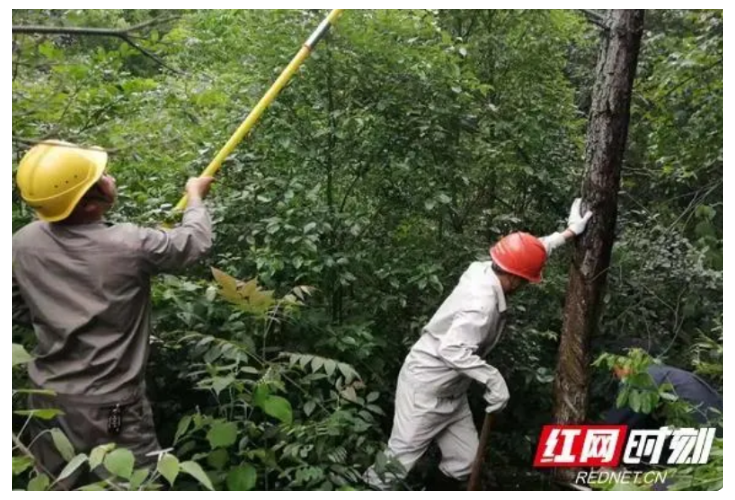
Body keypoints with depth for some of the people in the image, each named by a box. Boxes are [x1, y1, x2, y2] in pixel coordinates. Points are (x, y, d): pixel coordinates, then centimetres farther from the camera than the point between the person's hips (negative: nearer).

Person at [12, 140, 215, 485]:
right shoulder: (128, 245, -23)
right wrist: (195, 195, 11)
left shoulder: (23, 244, -8)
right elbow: (197, 242, -6)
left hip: (48, 400, 6)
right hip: (111, 407, -5)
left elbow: (19, 310, 8)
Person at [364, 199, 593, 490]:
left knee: (463, 462, 12)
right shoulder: (482, 302, -29)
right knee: (399, 461, -1)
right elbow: (452, 349, -38)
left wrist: (570, 232, 16)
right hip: (426, 390, -9)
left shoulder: (485, 270, -3)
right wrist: (493, 378, -33)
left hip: (452, 392, 9)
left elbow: (534, 251, 12)